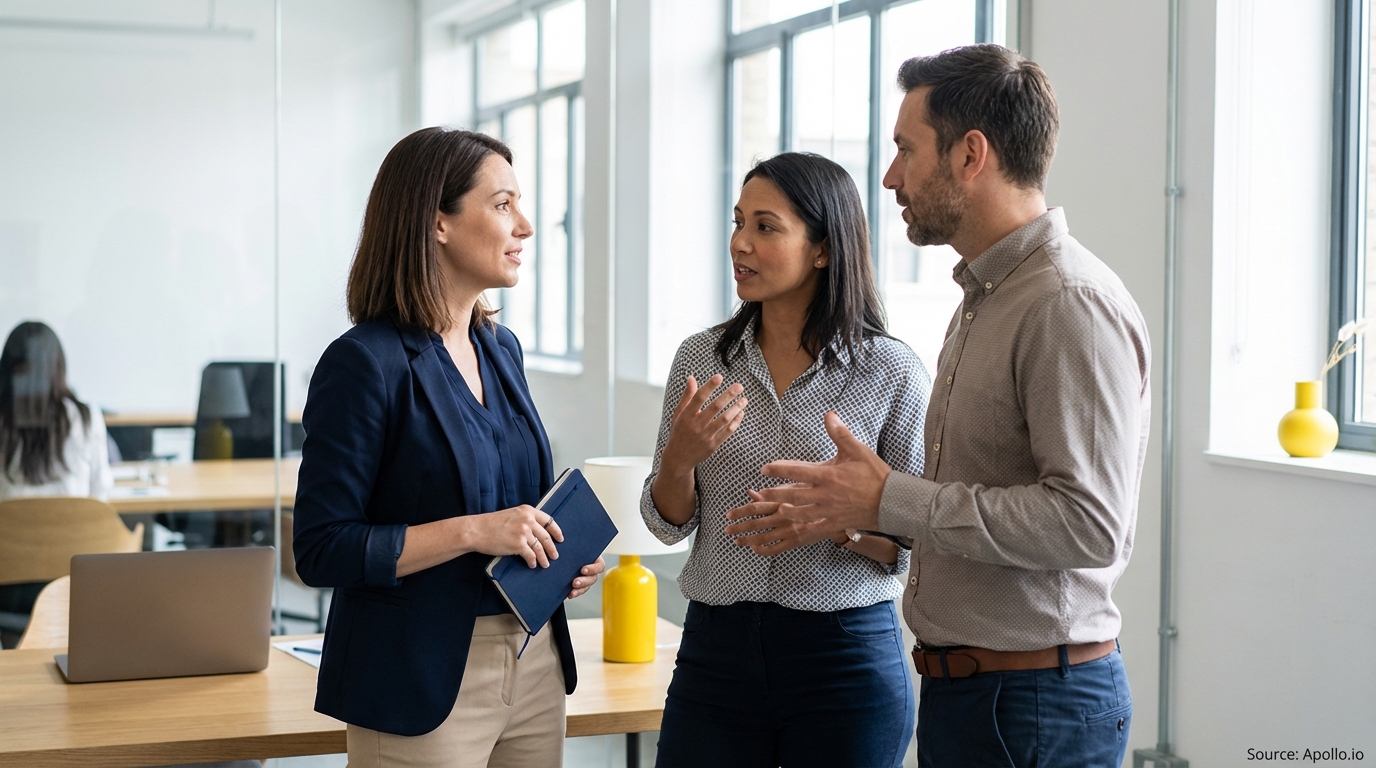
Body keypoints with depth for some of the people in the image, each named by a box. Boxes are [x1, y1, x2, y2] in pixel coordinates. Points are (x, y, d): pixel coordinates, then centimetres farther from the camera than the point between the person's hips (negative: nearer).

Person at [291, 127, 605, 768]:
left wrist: (562, 558, 3)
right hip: (425, 684, -7)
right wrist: (472, 531, -23)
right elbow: (321, 551, -17)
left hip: (535, 665, 7)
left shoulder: (500, 349, 10)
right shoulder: (365, 363, -14)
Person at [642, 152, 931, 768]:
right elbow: (668, 524, 7)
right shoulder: (699, 359, 2)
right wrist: (680, 457, -13)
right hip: (717, 651, 3)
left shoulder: (893, 371, -6)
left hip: (847, 655, -2)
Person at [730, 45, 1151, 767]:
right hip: (960, 682, 9)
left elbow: (1088, 523, -26)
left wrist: (891, 500, -20)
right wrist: (837, 510, 9)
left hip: (1035, 707, -9)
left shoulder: (1072, 304, -18)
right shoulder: (985, 298, 15)